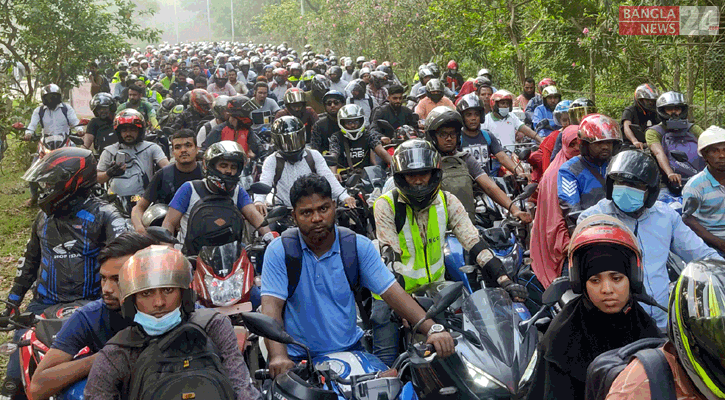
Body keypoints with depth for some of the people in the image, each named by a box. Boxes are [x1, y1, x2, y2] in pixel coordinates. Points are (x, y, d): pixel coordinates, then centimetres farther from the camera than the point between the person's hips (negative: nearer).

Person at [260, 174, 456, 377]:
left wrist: (432, 329, -17)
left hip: (350, 350, 2)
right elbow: (271, 305, -13)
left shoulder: (359, 246, 1)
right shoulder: (279, 251, -5)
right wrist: (278, 356, -31)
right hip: (297, 357, -1)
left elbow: (392, 292, -4)